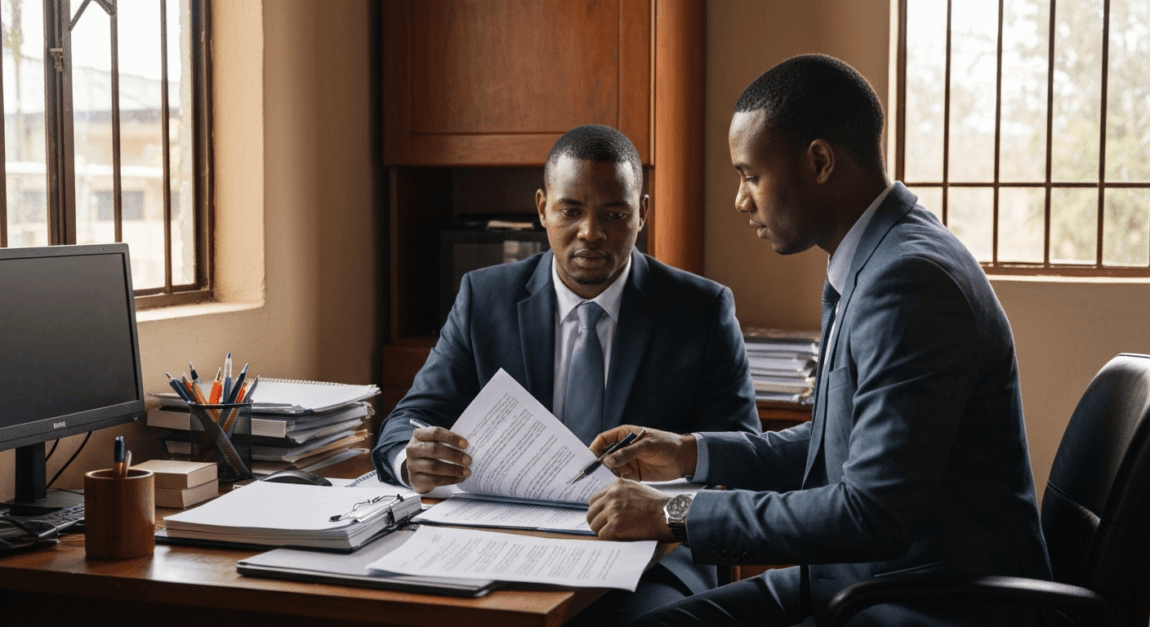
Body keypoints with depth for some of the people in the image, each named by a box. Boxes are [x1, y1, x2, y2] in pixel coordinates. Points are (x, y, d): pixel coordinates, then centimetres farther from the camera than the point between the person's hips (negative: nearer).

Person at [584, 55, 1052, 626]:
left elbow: (873, 513, -26)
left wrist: (677, 517, -20)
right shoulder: (870, 263, 9)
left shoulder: (912, 279, -22)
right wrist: (693, 455, 12)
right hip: (859, 577, 9)